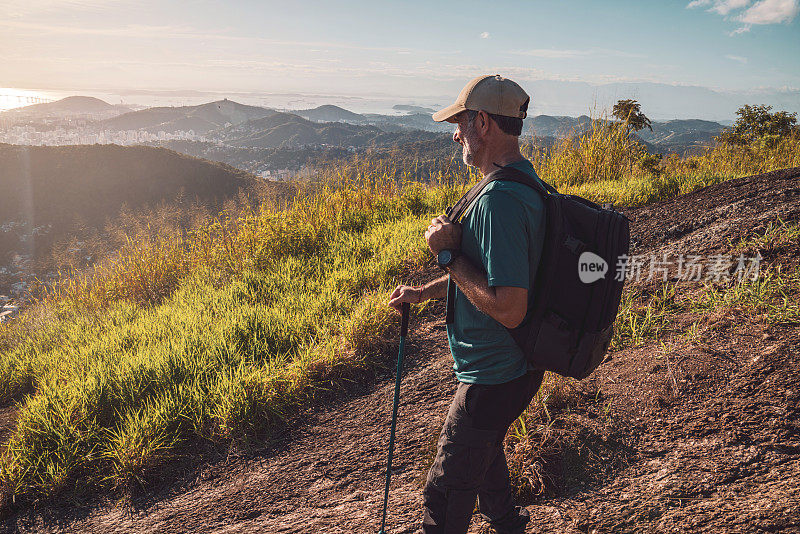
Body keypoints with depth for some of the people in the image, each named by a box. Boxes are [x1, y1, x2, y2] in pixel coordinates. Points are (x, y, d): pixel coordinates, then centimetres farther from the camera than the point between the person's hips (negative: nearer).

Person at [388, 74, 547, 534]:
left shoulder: (500, 198, -29)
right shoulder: (521, 181, 6)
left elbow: (508, 309, -33)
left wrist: (448, 254, -23)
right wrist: (425, 292, 13)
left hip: (495, 377, -10)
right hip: (511, 366, 10)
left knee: (446, 497, 7)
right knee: (484, 453, 33)